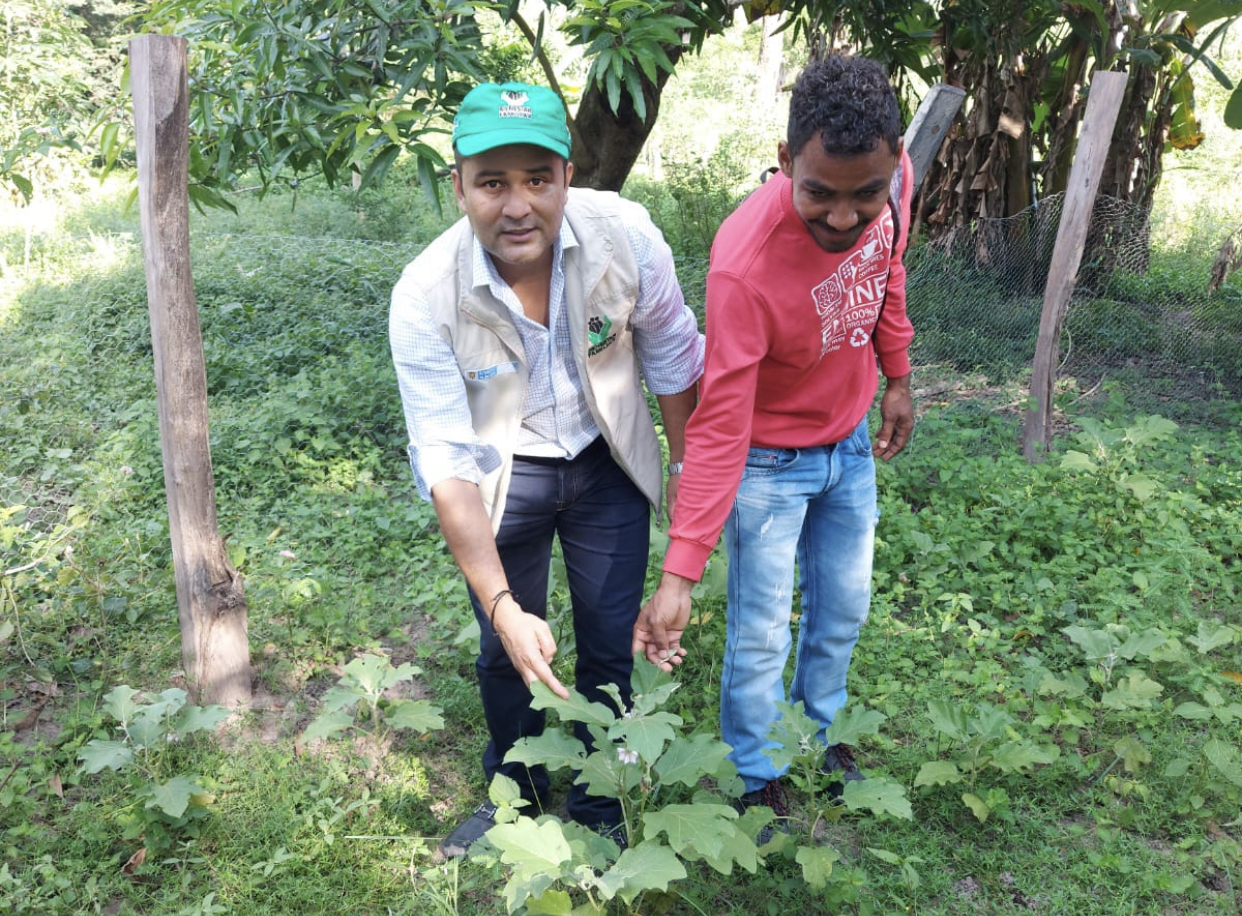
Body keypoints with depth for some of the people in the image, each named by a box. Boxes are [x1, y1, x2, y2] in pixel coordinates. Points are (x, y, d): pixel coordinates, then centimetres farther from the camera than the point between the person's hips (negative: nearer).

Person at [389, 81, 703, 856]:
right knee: (508, 652, 12)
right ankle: (515, 792, 42)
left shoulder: (624, 234, -25)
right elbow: (448, 467, -26)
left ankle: (598, 803, 34)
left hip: (606, 462, 1)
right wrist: (504, 608, -33)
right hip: (500, 473, 0)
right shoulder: (426, 298, -27)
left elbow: (671, 354, -6)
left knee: (611, 646, 8)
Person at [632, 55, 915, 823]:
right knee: (762, 634, 8)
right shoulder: (746, 264, -37)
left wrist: (897, 378, 11)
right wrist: (679, 577, -37)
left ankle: (821, 732, 48)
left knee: (844, 606, 22)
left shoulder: (895, 181, -20)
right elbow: (718, 429, -34)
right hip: (770, 461, -6)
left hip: (850, 442, 6)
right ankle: (758, 777, 34)